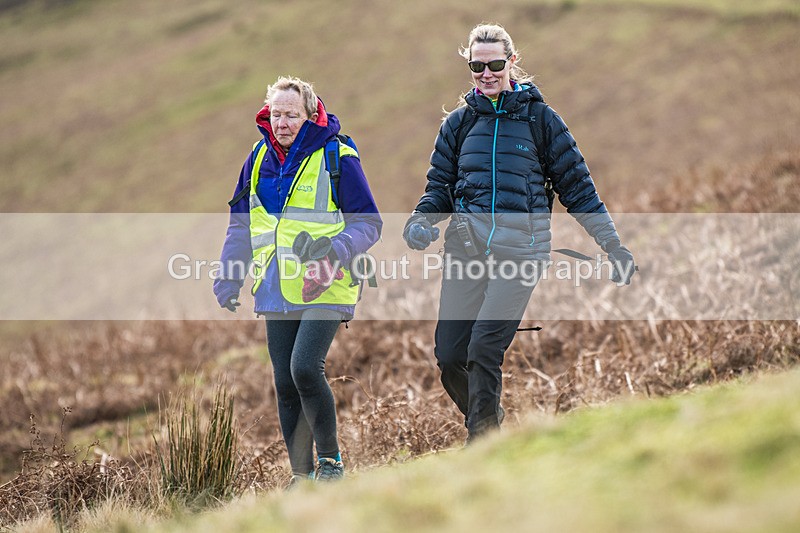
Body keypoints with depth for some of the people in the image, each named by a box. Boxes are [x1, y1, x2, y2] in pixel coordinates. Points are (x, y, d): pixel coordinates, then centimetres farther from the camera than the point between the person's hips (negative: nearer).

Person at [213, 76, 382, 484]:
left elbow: (368, 223, -4)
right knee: (285, 383, 4)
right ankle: (302, 473, 15)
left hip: (325, 288, -5)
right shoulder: (260, 157, 10)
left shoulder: (337, 158, -7)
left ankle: (330, 459, 0)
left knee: (304, 369, -19)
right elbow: (241, 224, 20)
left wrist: (335, 249, -23)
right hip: (277, 290, 6)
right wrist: (228, 278, 11)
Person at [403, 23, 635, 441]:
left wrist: (614, 247, 8)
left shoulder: (539, 118, 6)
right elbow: (440, 185, 18)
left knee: (484, 347, -20)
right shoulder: (460, 122, 14)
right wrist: (419, 221, -3)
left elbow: (577, 188, 10)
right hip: (466, 246, 4)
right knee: (449, 356, -4)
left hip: (520, 250, -3)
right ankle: (488, 424, 21)